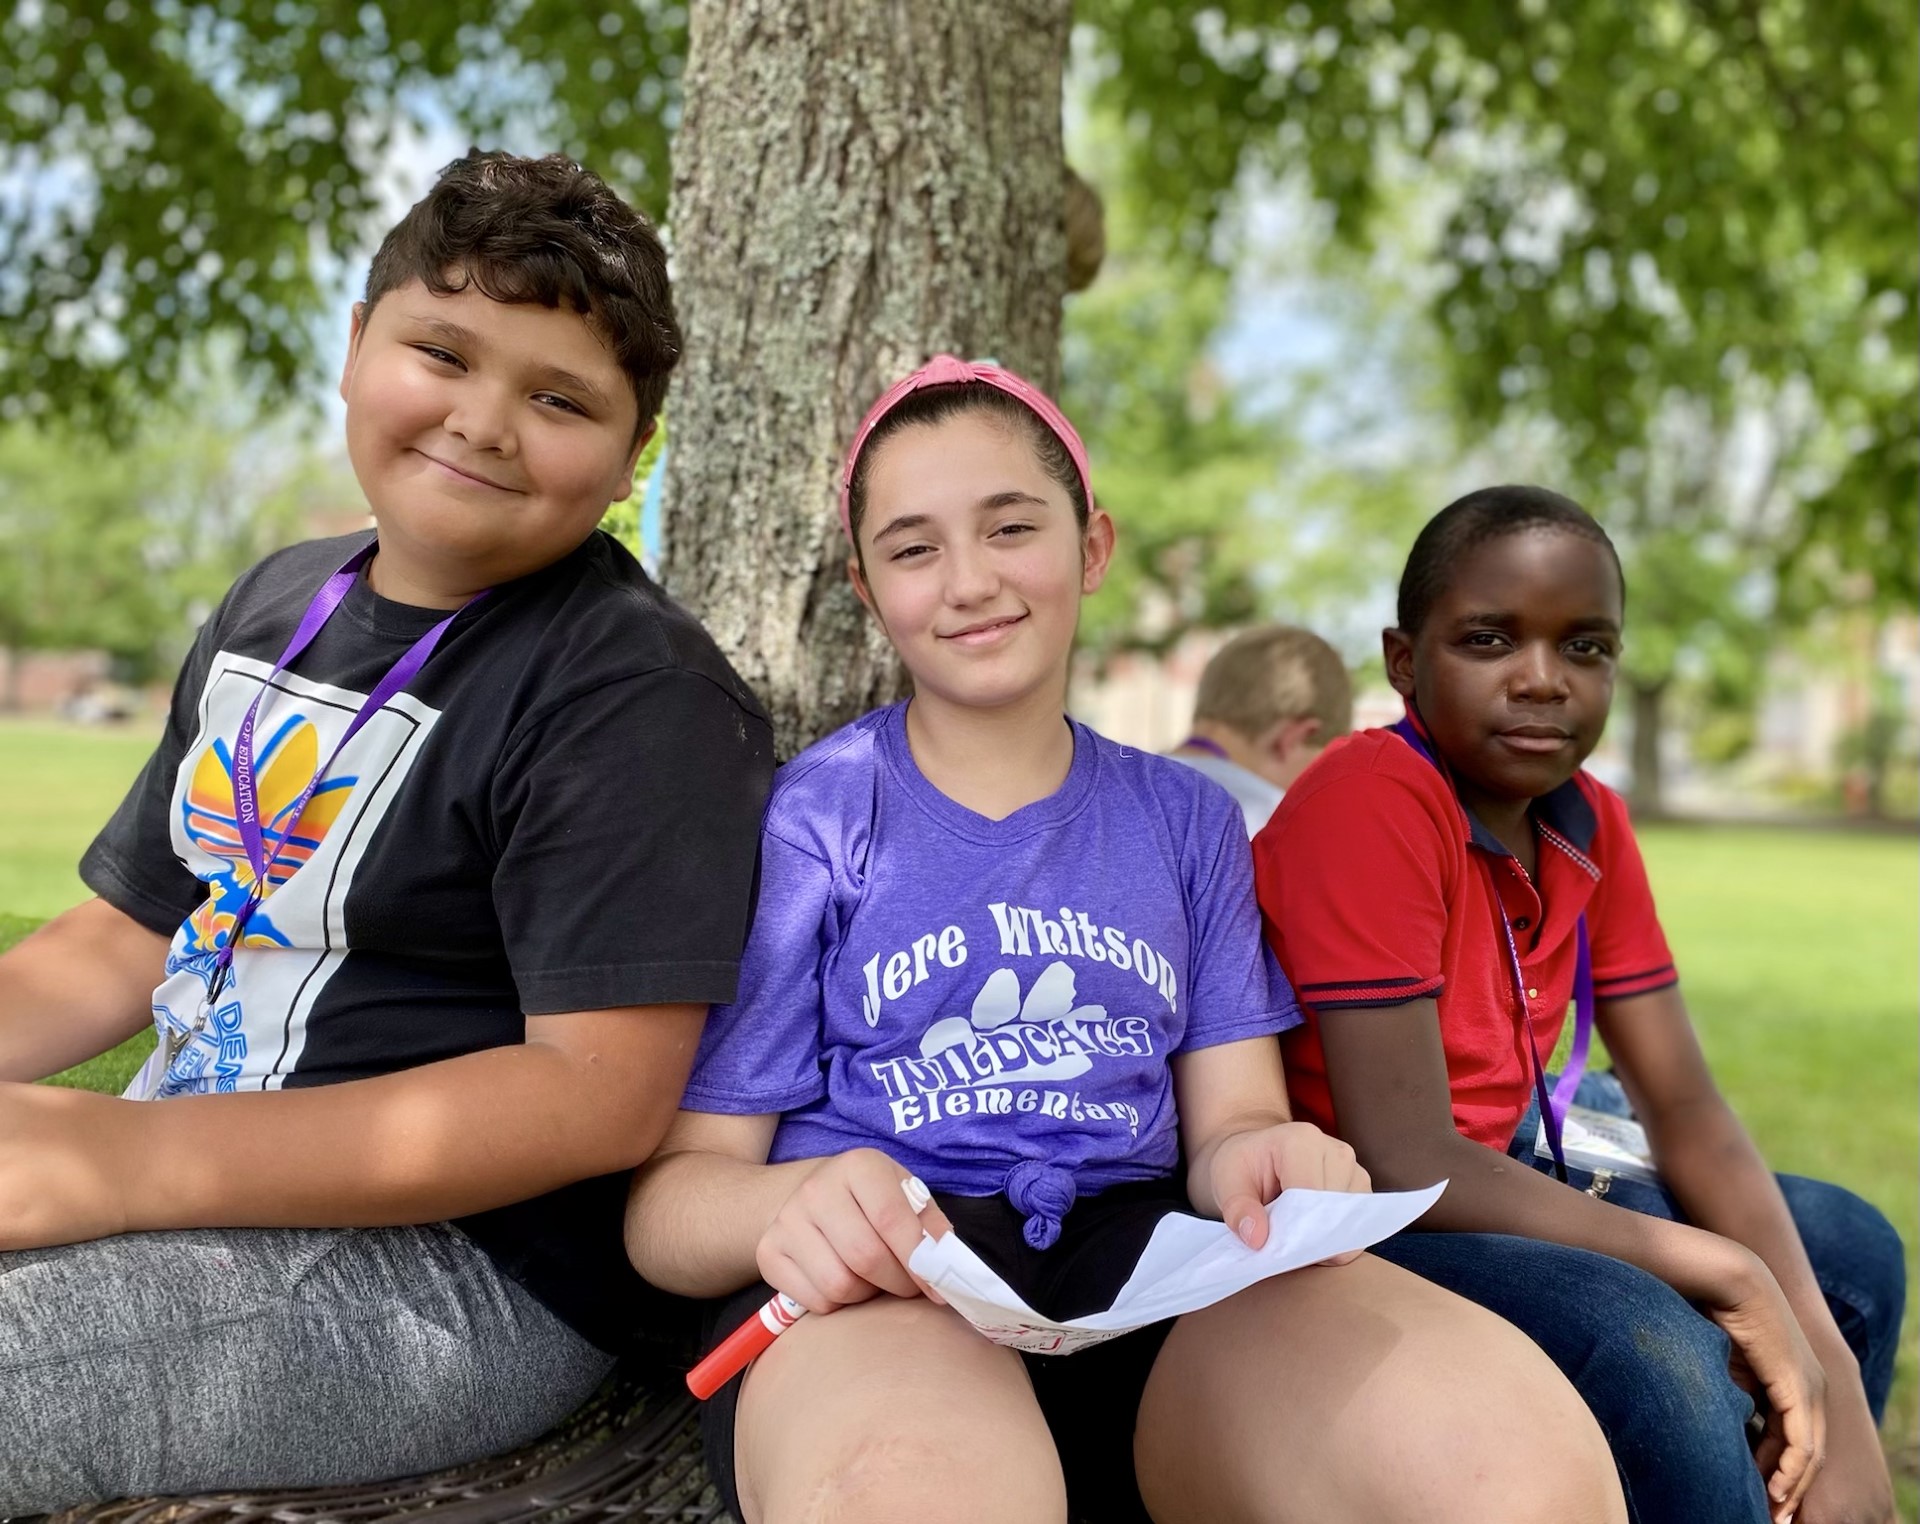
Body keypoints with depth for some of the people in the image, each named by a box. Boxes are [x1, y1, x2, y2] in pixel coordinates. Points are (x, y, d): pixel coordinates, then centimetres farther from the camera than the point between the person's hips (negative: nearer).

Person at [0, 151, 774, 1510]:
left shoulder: (633, 693, -14)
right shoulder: (277, 607, 12)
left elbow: (601, 1094, -22)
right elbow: (131, 936, 17)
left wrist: (121, 1161, -25)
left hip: (464, 1270, -8)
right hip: (171, 1185, 8)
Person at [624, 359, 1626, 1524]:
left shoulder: (1189, 822, 17)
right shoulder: (806, 817, 5)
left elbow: (1229, 1113, 12)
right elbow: (672, 1187, 1)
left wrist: (1261, 1162, -14)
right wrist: (791, 1209, -23)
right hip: (878, 1283, -3)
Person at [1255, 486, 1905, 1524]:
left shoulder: (1589, 824, 2)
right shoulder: (1372, 806, -23)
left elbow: (1685, 1112, 1)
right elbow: (1407, 1165, -27)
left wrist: (1832, 1378, -13)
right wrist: (1727, 1275, -20)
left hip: (1484, 1186, 9)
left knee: (1848, 1250, 11)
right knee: (1648, 1348, -30)